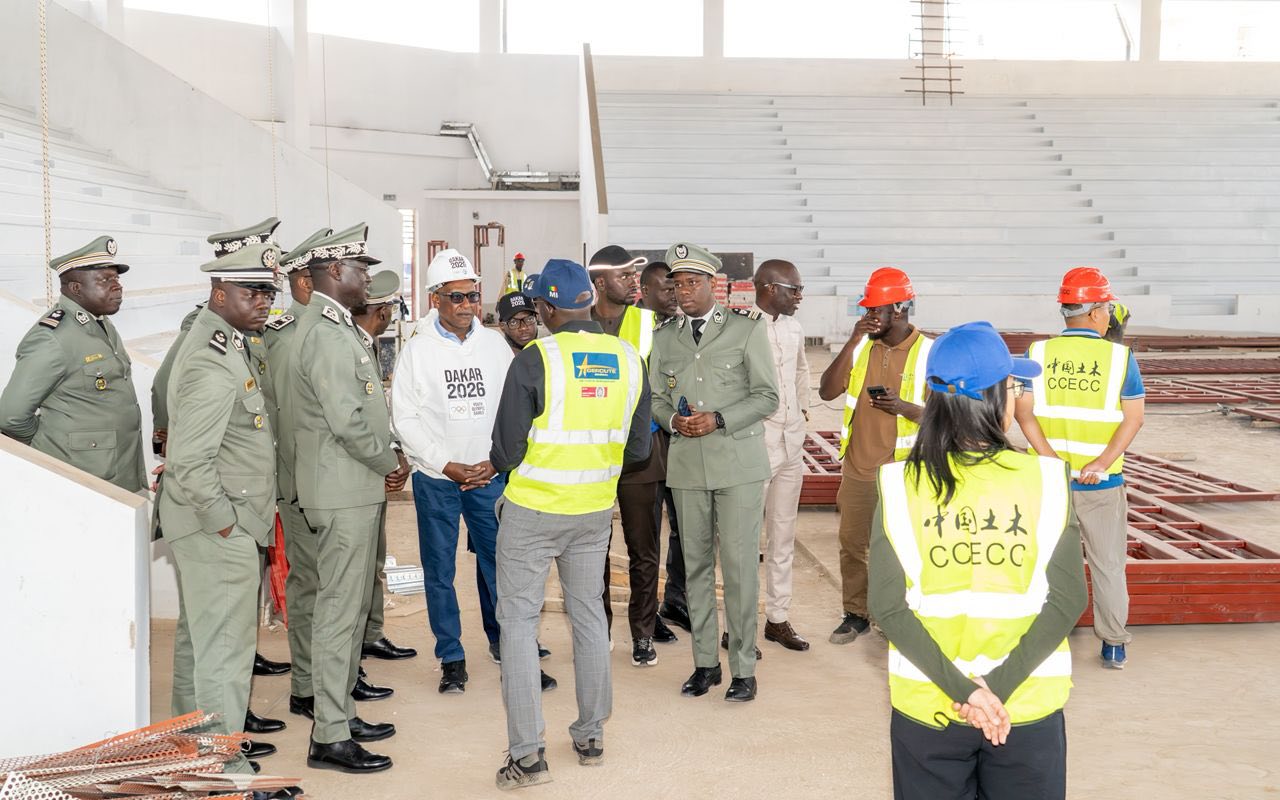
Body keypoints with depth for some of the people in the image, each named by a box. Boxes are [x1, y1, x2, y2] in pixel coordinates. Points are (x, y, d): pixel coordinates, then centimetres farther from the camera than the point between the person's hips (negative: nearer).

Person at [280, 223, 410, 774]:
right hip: (344, 493, -11)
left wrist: (389, 459, 7)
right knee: (340, 610, -4)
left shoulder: (331, 326, 16)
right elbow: (348, 422, -24)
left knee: (351, 606, 17)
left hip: (354, 488, 11)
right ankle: (329, 738, 3)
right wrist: (389, 464, -9)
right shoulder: (327, 334, -18)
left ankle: (340, 713, 28)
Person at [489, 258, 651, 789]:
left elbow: (506, 452, -13)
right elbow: (638, 449, 5)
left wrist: (504, 463, 9)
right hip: (595, 511, 5)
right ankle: (591, 736, 28)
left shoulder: (535, 359, -16)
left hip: (532, 510, -5)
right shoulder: (629, 359, -2)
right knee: (588, 615, 18)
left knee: (518, 621, 6)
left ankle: (527, 753, 5)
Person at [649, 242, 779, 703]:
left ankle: (743, 668, 6)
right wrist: (673, 420, -5)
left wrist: (719, 419, -13)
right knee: (696, 565, 7)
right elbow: (656, 397, 17)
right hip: (687, 465, 4)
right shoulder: (665, 337, 12)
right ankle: (705, 662, 18)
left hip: (738, 462, -3)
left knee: (740, 566, -4)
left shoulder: (746, 329, 1)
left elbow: (767, 396, -1)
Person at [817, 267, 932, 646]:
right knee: (852, 543, 12)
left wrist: (905, 407, -25)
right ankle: (855, 614, 26)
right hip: (857, 468, 4)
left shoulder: (928, 353, -7)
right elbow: (827, 391, -4)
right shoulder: (861, 347, 5)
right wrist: (852, 343, -11)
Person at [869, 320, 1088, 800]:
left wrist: (961, 689, -13)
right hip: (1030, 708, 0)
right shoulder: (1046, 479, -8)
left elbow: (886, 606, -11)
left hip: (926, 707, 1)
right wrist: (999, 688, -13)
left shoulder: (900, 485, -8)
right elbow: (1068, 600, -11)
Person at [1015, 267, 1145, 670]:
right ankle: (1114, 646, 20)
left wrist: (1052, 460, -11)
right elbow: (1134, 418, -9)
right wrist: (1103, 462, -15)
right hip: (1102, 484, -1)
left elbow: (1024, 413, -7)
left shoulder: (1037, 353, -2)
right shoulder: (1120, 356, -5)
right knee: (1108, 565, 12)